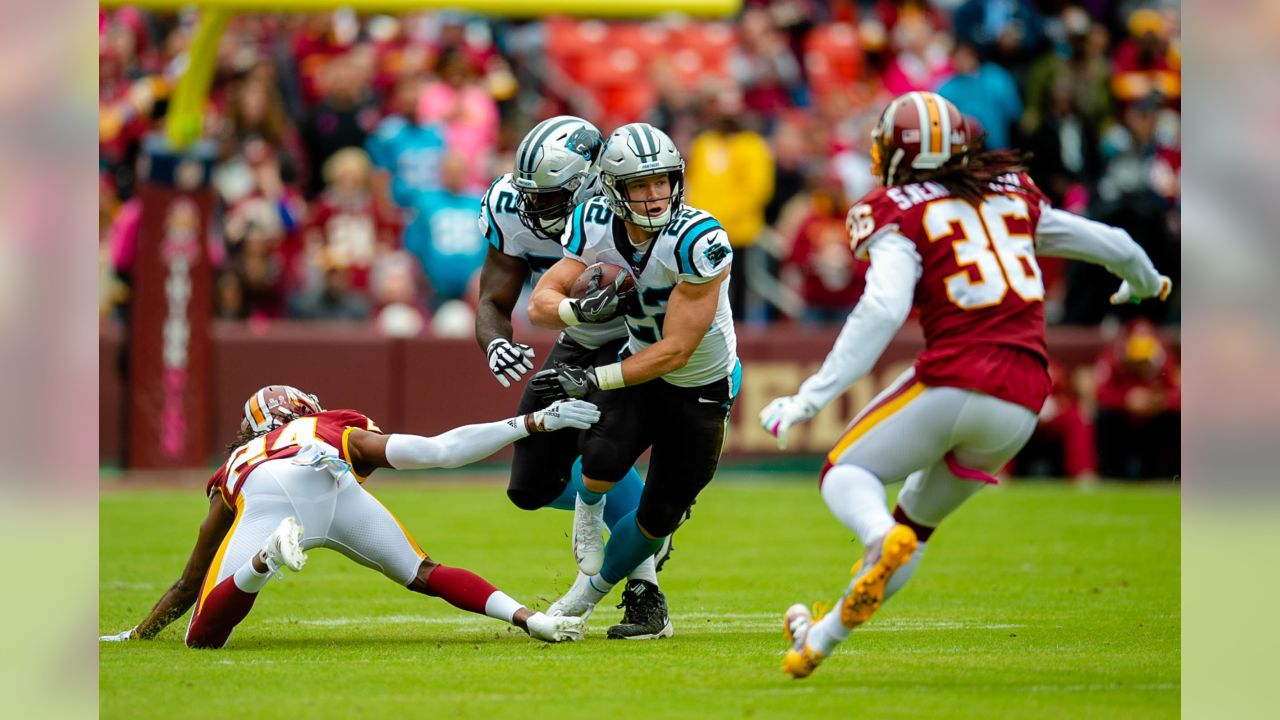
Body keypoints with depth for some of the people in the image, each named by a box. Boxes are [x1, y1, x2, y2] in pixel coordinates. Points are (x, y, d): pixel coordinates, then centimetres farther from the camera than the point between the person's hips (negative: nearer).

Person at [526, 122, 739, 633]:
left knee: (658, 518, 4)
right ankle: (589, 509, 8)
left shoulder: (699, 242, -32)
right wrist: (583, 309, -33)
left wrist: (592, 380, -31)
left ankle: (592, 589, 31)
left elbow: (675, 351, -29)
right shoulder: (596, 225, -16)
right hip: (641, 365, 2)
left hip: (703, 389, -2)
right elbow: (540, 303, -10)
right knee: (602, 459, -28)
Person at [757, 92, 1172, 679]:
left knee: (846, 472, 12)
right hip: (1023, 401, 6)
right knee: (918, 517, 23)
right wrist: (1144, 282, 49)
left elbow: (882, 310, -14)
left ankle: (883, 540, -22)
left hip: (955, 382, -5)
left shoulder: (899, 214, 2)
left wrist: (811, 399, -16)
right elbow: (1111, 244, 26)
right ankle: (821, 639, 29)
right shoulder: (1013, 195, 18)